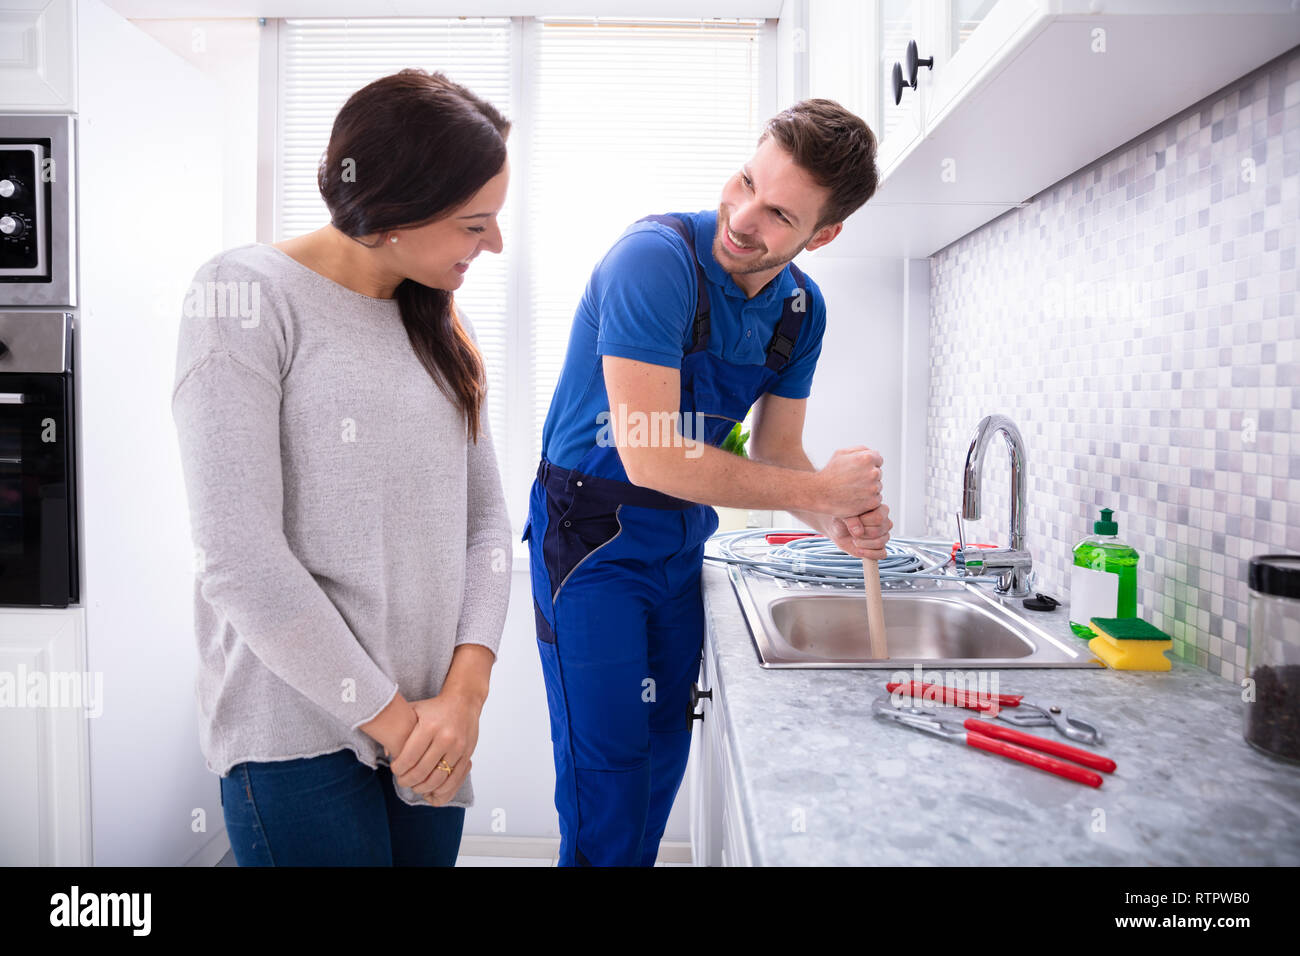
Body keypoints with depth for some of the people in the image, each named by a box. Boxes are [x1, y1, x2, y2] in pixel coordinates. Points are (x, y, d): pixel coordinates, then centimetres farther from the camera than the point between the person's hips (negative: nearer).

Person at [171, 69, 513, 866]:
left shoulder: (440, 319, 8)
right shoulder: (249, 295, -10)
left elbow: (485, 517, 5)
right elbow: (240, 559, -16)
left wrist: (465, 690, -6)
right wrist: (387, 714, -11)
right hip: (300, 733, -5)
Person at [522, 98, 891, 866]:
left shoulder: (802, 308, -1)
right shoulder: (656, 257, -24)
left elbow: (777, 453, 5)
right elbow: (650, 460, -31)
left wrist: (841, 520, -17)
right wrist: (819, 490, -23)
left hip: (681, 543, 7)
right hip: (594, 534, -6)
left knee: (664, 755, 17)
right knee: (608, 769, -1)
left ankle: (639, 859, 39)